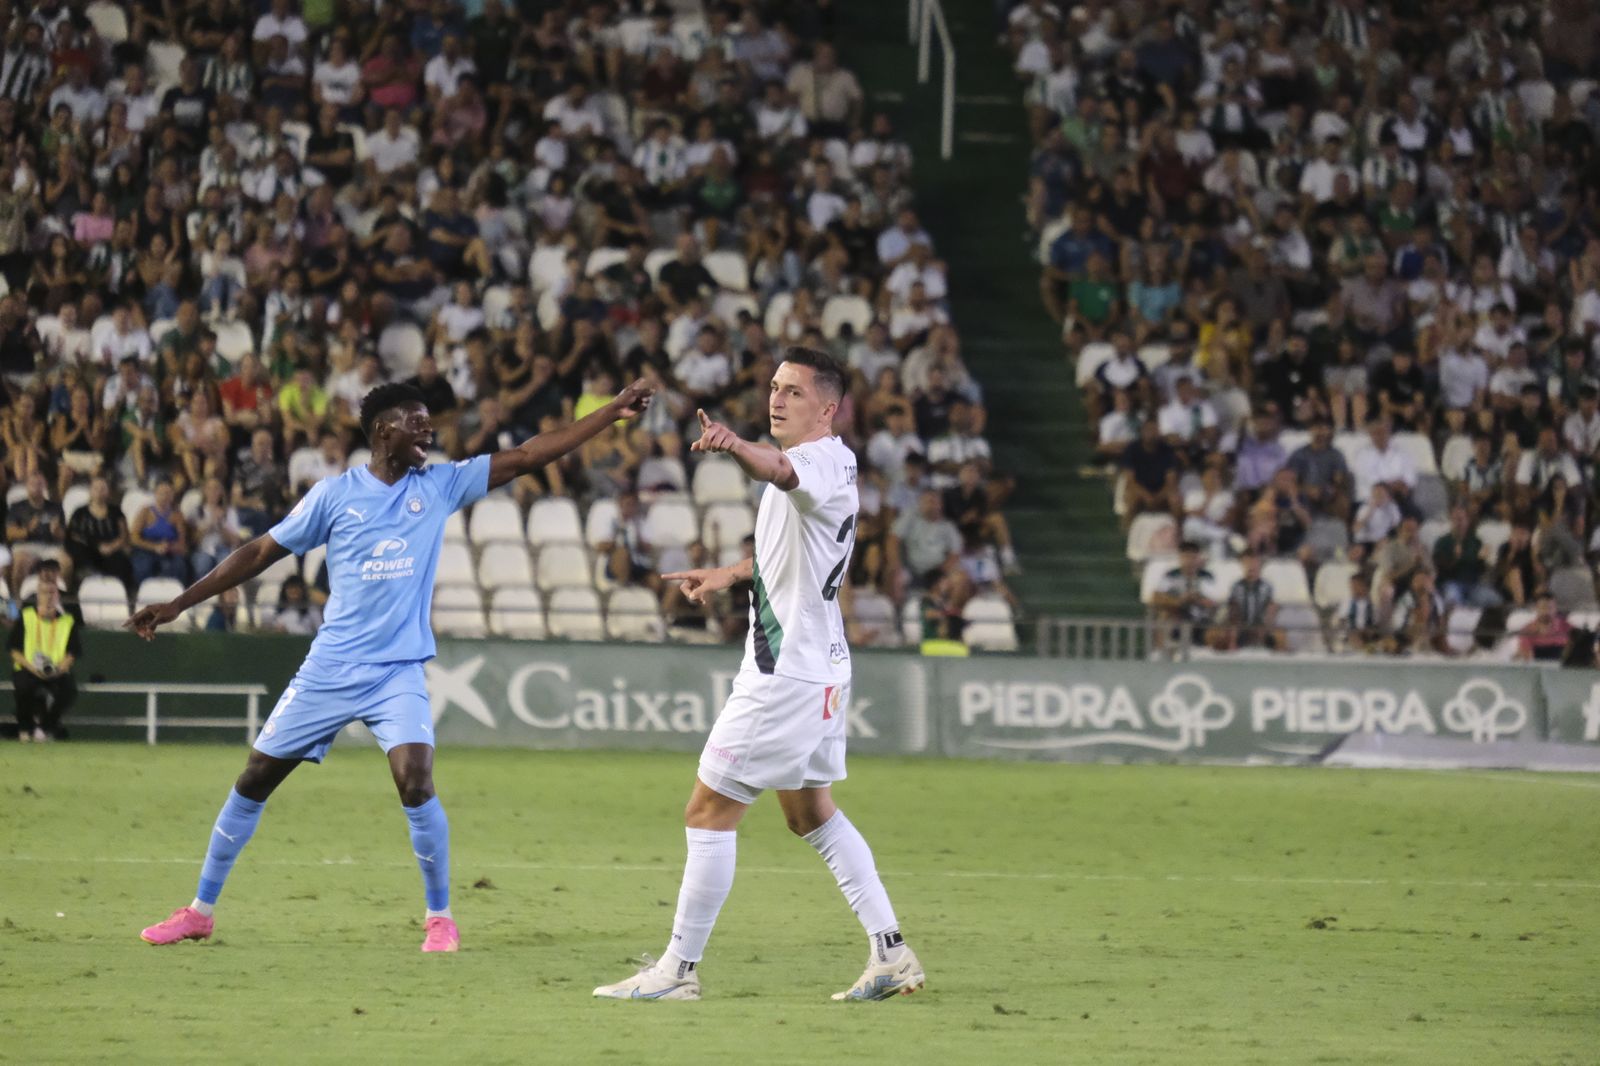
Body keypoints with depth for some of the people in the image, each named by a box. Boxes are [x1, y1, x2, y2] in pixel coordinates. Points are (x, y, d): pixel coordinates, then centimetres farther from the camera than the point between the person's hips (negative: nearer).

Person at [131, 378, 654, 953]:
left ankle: (440, 917, -4)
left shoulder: (441, 485, 4)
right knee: (254, 781, 3)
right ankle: (201, 910, 17)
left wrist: (612, 412, -6)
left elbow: (529, 454, 0)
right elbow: (260, 553, 4)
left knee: (416, 781, -21)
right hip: (329, 669, 0)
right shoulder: (335, 494, -1)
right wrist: (178, 603, 2)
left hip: (399, 674, 0)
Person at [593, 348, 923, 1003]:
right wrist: (730, 574, 36)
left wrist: (735, 446, -63)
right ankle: (891, 954, 18)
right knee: (810, 812, 19)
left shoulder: (827, 460, -18)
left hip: (787, 673, -11)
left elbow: (779, 470, -43)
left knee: (710, 811, -5)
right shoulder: (820, 467, 14)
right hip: (818, 668, 11)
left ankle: (679, 968, 1)